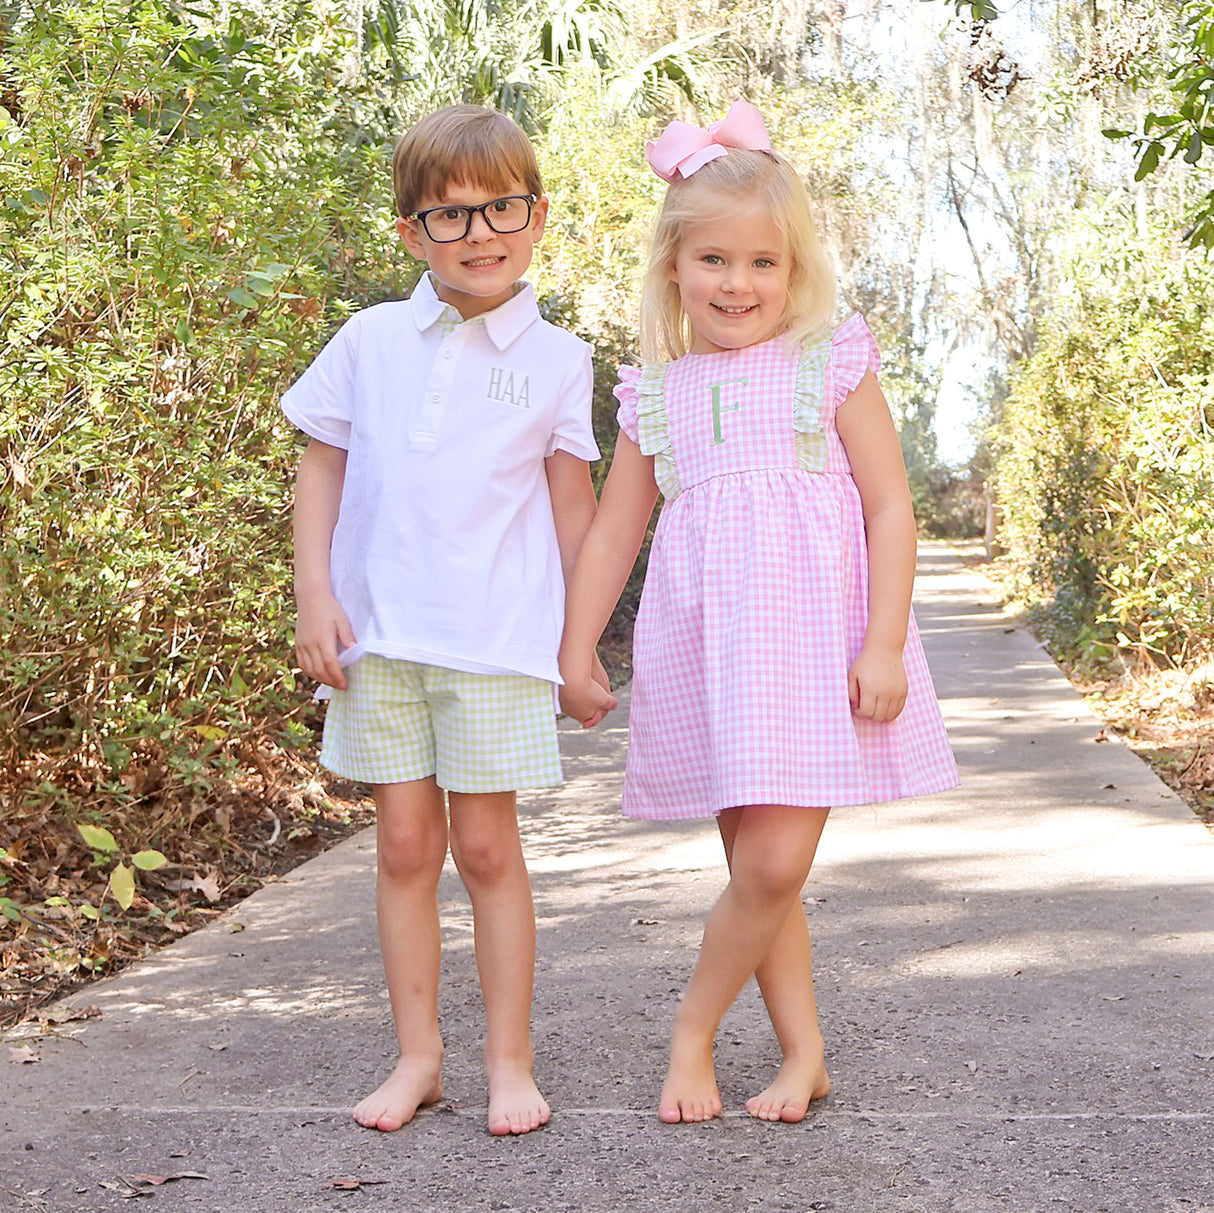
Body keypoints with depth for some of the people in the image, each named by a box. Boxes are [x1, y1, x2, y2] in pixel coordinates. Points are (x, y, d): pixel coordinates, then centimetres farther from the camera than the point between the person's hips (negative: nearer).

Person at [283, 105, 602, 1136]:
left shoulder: (556, 360, 1)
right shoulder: (371, 341, 4)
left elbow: (574, 505, 6)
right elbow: (322, 470, 9)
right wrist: (315, 596, -1)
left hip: (498, 640, -2)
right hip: (378, 635, 2)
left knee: (486, 847, 3)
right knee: (405, 844, 8)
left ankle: (510, 1060, 14)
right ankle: (418, 1052, 19)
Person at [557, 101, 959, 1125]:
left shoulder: (834, 368, 1)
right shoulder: (656, 396, 9)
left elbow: (891, 506, -2)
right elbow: (612, 532, 15)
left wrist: (883, 646, -9)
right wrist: (576, 651, 10)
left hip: (814, 640, -3)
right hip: (705, 648, 3)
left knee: (775, 864, -11)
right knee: (757, 868, 6)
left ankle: (694, 1030, 10)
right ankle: (804, 1052, 19)